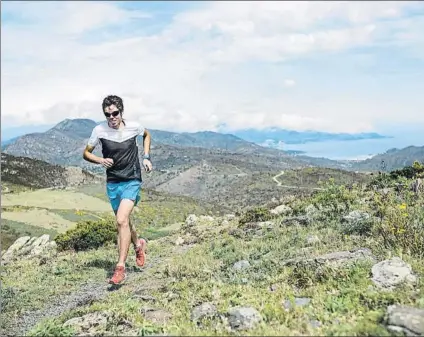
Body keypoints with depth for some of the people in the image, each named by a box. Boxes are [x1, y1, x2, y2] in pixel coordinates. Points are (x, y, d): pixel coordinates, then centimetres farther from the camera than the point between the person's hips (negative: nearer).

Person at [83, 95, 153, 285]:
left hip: (132, 181, -3)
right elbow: (86, 153, 3)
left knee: (122, 220, -20)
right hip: (112, 183, 3)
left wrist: (146, 157, 4)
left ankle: (121, 268, -15)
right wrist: (101, 160, -17)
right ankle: (138, 245, 49)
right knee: (124, 221, 18)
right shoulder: (99, 130, -9)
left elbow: (147, 135, 15)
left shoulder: (133, 127, -9)